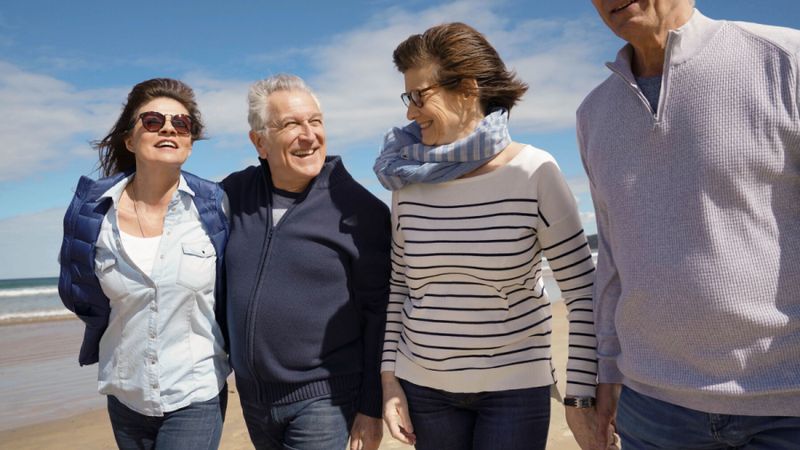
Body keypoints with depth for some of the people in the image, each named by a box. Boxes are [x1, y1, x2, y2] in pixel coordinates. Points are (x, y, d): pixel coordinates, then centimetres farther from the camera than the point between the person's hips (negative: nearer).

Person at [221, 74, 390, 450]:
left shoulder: (360, 209, -12)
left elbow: (378, 313, -10)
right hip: (252, 394, 5)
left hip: (323, 396, -4)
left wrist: (371, 408, -8)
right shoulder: (234, 193, -2)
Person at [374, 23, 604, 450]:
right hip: (423, 384, 3)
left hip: (515, 387, -3)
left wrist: (579, 396, -9)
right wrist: (389, 378, 4)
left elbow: (583, 290, -9)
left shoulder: (533, 172, -14)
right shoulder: (410, 178, -4)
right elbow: (400, 284, 6)